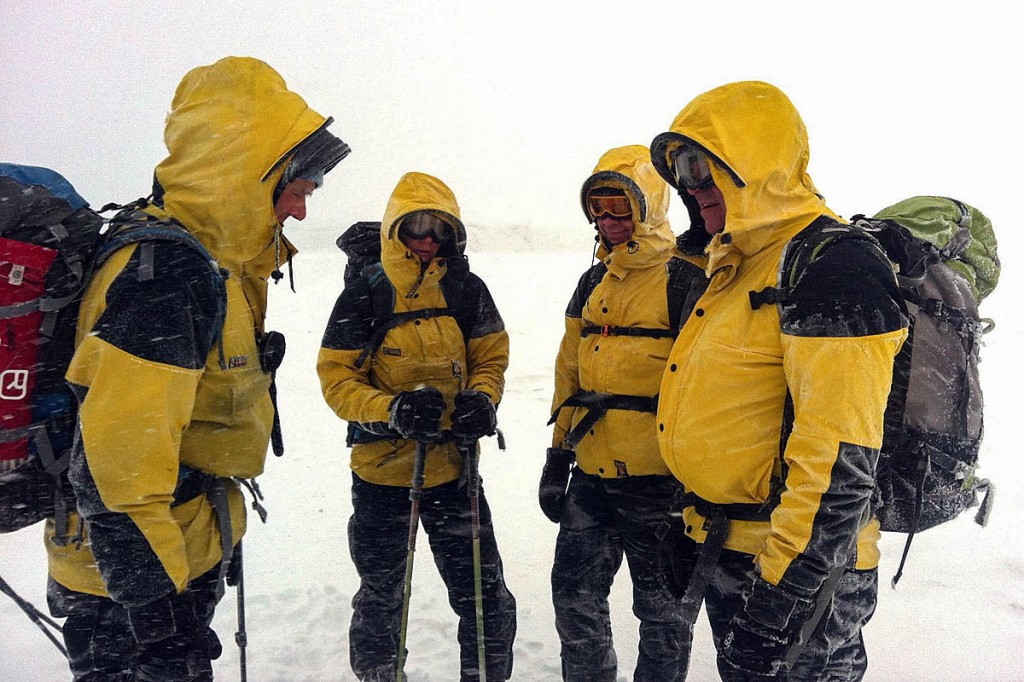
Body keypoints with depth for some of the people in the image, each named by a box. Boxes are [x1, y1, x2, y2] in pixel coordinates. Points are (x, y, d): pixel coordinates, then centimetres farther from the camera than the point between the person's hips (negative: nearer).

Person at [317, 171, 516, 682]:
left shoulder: (467, 290, -2)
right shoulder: (363, 296, -9)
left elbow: (491, 356, 6)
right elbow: (337, 378, -8)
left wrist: (481, 399, -14)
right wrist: (392, 410, -25)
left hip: (453, 466, 2)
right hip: (381, 468, -1)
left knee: (485, 596, 9)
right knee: (380, 600, 19)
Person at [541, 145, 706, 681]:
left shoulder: (686, 280, -9)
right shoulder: (593, 282, 12)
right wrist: (557, 456, 14)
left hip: (659, 480, -6)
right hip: (591, 477, 7)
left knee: (663, 609, 12)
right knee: (575, 597, 16)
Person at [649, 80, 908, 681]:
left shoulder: (831, 265, -19)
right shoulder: (743, 266, 12)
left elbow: (841, 461, -25)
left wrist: (787, 586, -23)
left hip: (798, 568, -9)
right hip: (731, 550, 9)